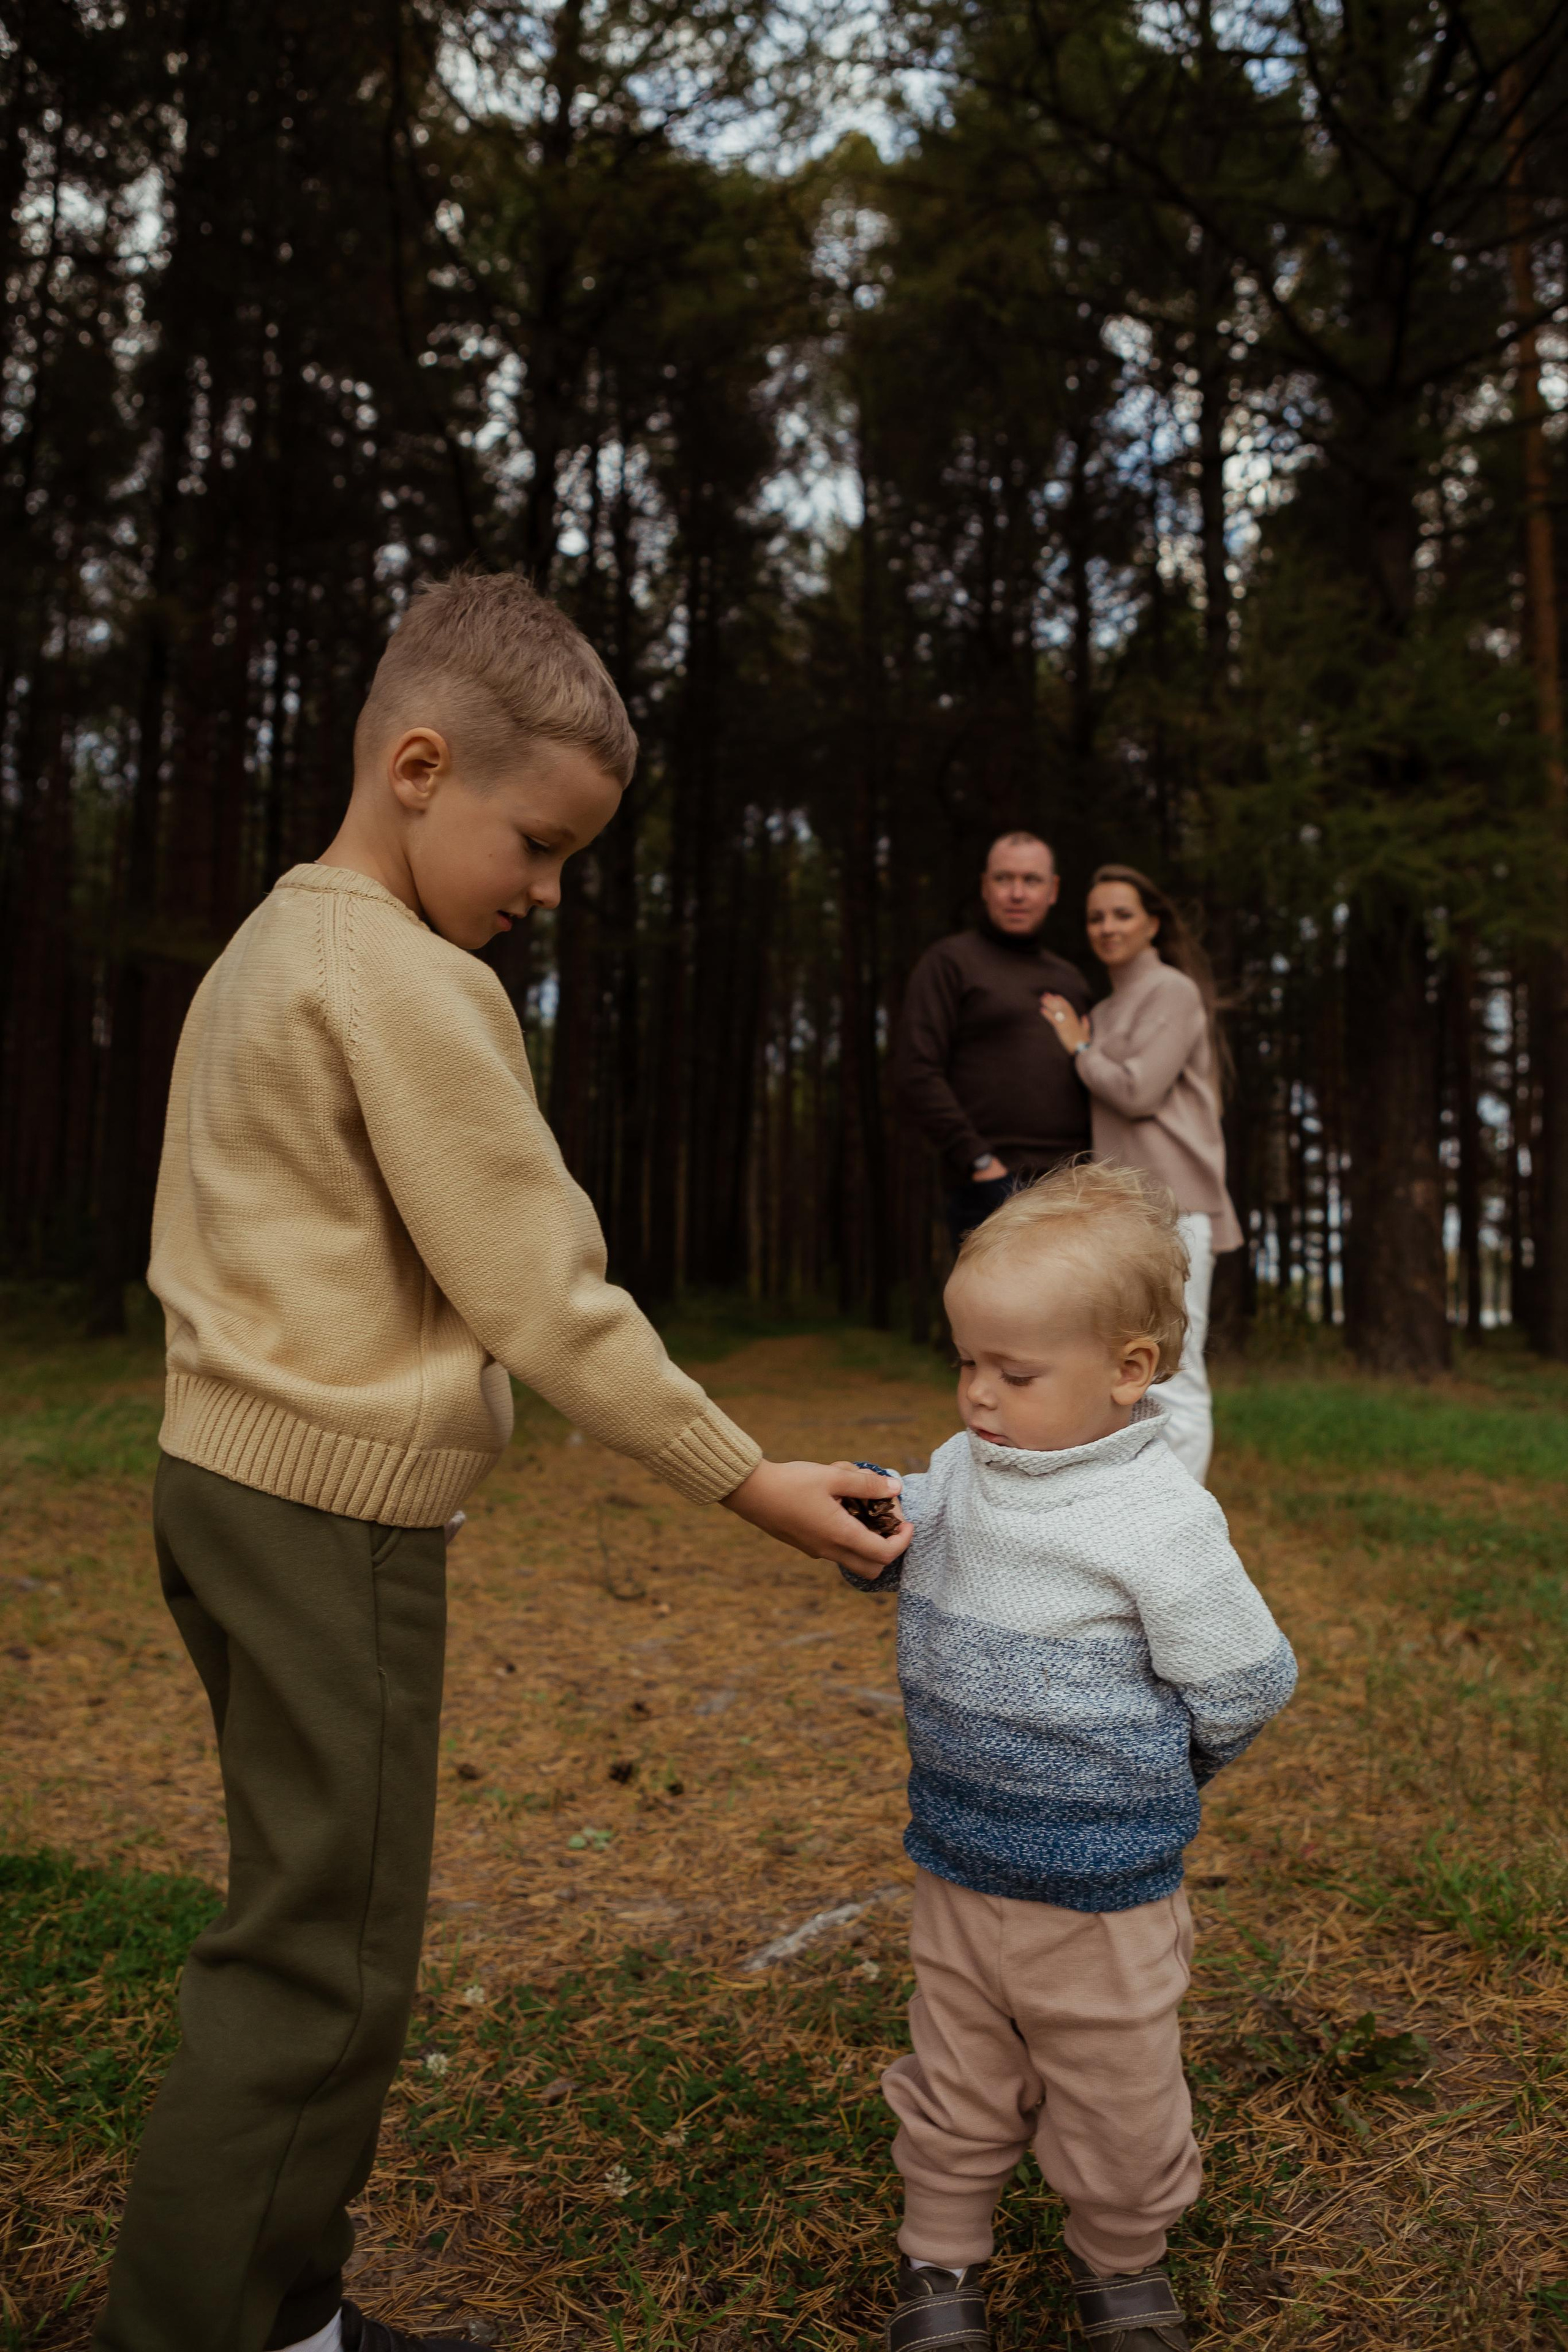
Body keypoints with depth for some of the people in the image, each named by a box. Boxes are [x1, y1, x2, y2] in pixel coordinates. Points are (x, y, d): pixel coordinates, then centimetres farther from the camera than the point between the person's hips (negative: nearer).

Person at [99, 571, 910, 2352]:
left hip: (222, 1473, 10)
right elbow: (545, 1307, -18)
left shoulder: (262, 952, 14)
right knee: (316, 1972, 0)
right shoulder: (412, 985, -16)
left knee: (305, 1931, 18)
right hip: (339, 1515, -10)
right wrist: (752, 1486, -9)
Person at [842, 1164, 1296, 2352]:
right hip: (958, 1866, 5)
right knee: (955, 2090, 21)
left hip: (1104, 1893, -4)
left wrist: (1135, 1774, 2)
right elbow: (895, 1559, 13)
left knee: (1118, 2107, 17)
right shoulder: (962, 1470, -5)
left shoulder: (1162, 1520, -22)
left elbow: (1243, 1691, -14)